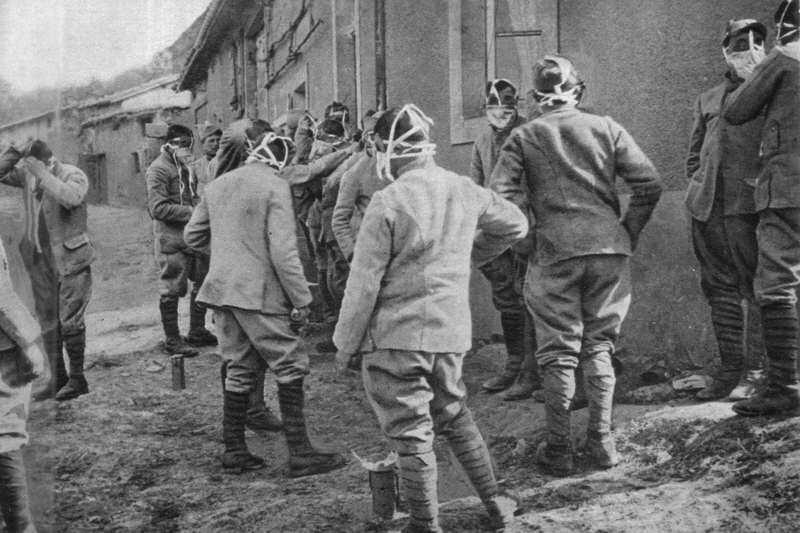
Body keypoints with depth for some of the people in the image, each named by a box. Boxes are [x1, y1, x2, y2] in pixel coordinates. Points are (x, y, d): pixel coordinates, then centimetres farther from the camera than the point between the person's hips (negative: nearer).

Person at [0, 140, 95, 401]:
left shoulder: (74, 175, -13)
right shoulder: (27, 173, 3)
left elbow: (71, 197, -34)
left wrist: (41, 172, -32)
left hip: (69, 259, -6)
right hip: (39, 259, 6)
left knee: (70, 321, -6)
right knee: (48, 322, 10)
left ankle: (77, 378, 6)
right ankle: (57, 379, 19)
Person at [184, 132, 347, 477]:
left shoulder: (217, 186, 11)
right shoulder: (275, 188, -10)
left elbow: (192, 235, 17)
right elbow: (283, 251, -16)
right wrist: (300, 301, -13)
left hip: (221, 290, 7)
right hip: (259, 293, -7)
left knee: (239, 369, 15)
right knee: (290, 368, 0)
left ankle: (234, 450, 19)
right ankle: (300, 454, -1)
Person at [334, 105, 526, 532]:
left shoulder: (388, 202, -15)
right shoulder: (465, 191, 2)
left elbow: (365, 281, -13)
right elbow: (515, 225, 18)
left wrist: (345, 342, -3)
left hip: (395, 336, -6)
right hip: (451, 332, 6)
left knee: (411, 436, 4)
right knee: (456, 416, 23)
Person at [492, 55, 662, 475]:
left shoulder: (523, 137, 5)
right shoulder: (605, 128, 9)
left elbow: (500, 197, -6)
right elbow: (649, 184, 2)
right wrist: (628, 234, 11)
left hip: (555, 252, -2)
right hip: (609, 249, 2)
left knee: (558, 353, 6)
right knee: (599, 346, 13)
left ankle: (558, 449, 10)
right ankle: (602, 441, 15)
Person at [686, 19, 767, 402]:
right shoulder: (707, 100, 21)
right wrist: (697, 187, 12)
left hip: (747, 204, -5)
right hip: (707, 208, 5)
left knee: (756, 289, -6)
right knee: (720, 290, 8)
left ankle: (755, 373, -2)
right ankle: (731, 368, 15)